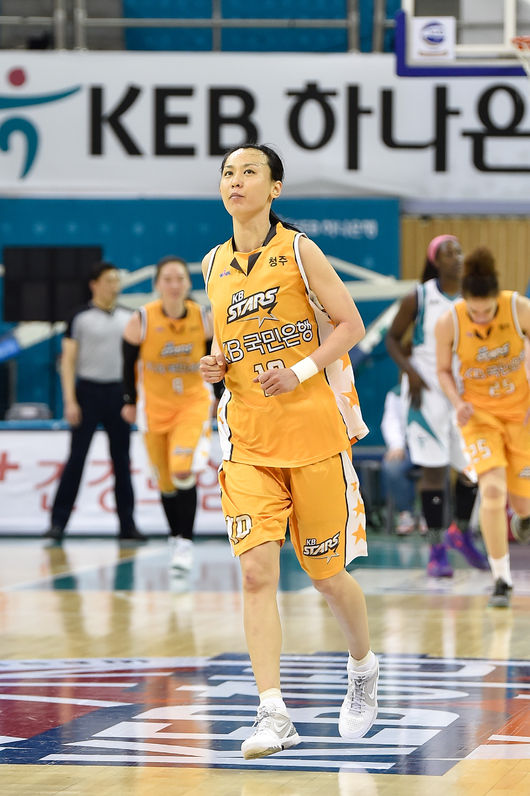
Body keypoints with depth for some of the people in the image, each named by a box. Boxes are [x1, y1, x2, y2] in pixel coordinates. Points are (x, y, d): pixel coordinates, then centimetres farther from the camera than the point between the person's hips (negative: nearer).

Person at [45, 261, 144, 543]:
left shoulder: (128, 317, 9)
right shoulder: (81, 317, -3)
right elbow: (68, 360, -4)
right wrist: (69, 400, -11)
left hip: (118, 392, 4)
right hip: (88, 391, -4)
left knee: (122, 460, 6)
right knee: (76, 458, -5)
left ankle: (127, 524, 12)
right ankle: (58, 522, 0)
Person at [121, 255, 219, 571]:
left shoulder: (204, 318, -11)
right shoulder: (140, 321, -14)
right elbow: (129, 363, 1)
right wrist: (130, 402, 8)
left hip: (194, 403, -1)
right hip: (154, 406, 1)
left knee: (184, 471, -21)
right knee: (166, 481, 9)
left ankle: (186, 542, -14)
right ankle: (175, 537, 30)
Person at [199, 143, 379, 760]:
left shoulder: (298, 251, -4)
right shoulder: (215, 266, 10)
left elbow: (350, 325, -4)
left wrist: (299, 372, -17)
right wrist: (217, 364, 2)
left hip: (313, 429, -3)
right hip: (247, 437, 3)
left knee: (327, 574, 5)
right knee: (256, 572, -12)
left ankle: (363, 669, 35)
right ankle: (273, 715, -13)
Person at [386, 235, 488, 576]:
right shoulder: (419, 299, -5)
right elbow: (393, 338, 3)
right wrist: (410, 372, -12)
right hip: (427, 390, -3)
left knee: (474, 466, 4)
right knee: (434, 468, -4)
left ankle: (461, 532, 30)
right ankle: (437, 551, 2)